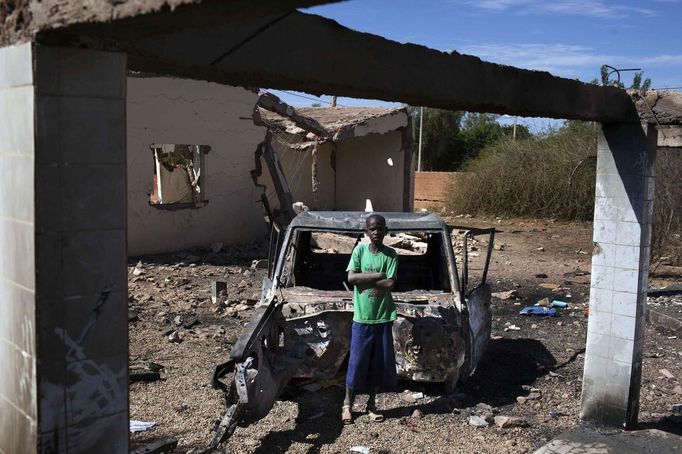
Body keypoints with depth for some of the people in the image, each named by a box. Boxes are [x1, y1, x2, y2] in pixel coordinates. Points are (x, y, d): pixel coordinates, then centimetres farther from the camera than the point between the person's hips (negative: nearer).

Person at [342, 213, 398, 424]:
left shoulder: (390, 255, -3)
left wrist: (364, 279, -13)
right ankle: (347, 403, 21)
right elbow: (351, 277, -14)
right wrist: (377, 275, -17)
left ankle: (372, 403, 26)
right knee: (357, 361, 5)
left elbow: (390, 284, -14)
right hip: (362, 317, -1)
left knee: (380, 362, 9)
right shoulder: (360, 249, -3)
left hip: (383, 318, 1)